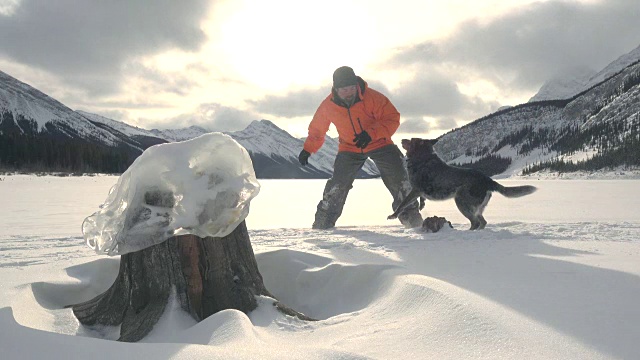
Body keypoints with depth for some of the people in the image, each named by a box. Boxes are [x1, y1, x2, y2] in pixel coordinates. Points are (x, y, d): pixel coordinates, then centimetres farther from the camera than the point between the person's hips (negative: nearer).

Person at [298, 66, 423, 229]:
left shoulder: (372, 97, -24)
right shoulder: (328, 106, -14)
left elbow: (393, 119, -23)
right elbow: (317, 129, 4)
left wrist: (371, 133, -35)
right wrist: (308, 149, 4)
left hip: (379, 143, -1)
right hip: (349, 148, 1)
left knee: (398, 178, -11)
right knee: (338, 184, -10)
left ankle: (410, 214, 6)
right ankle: (323, 221, 5)